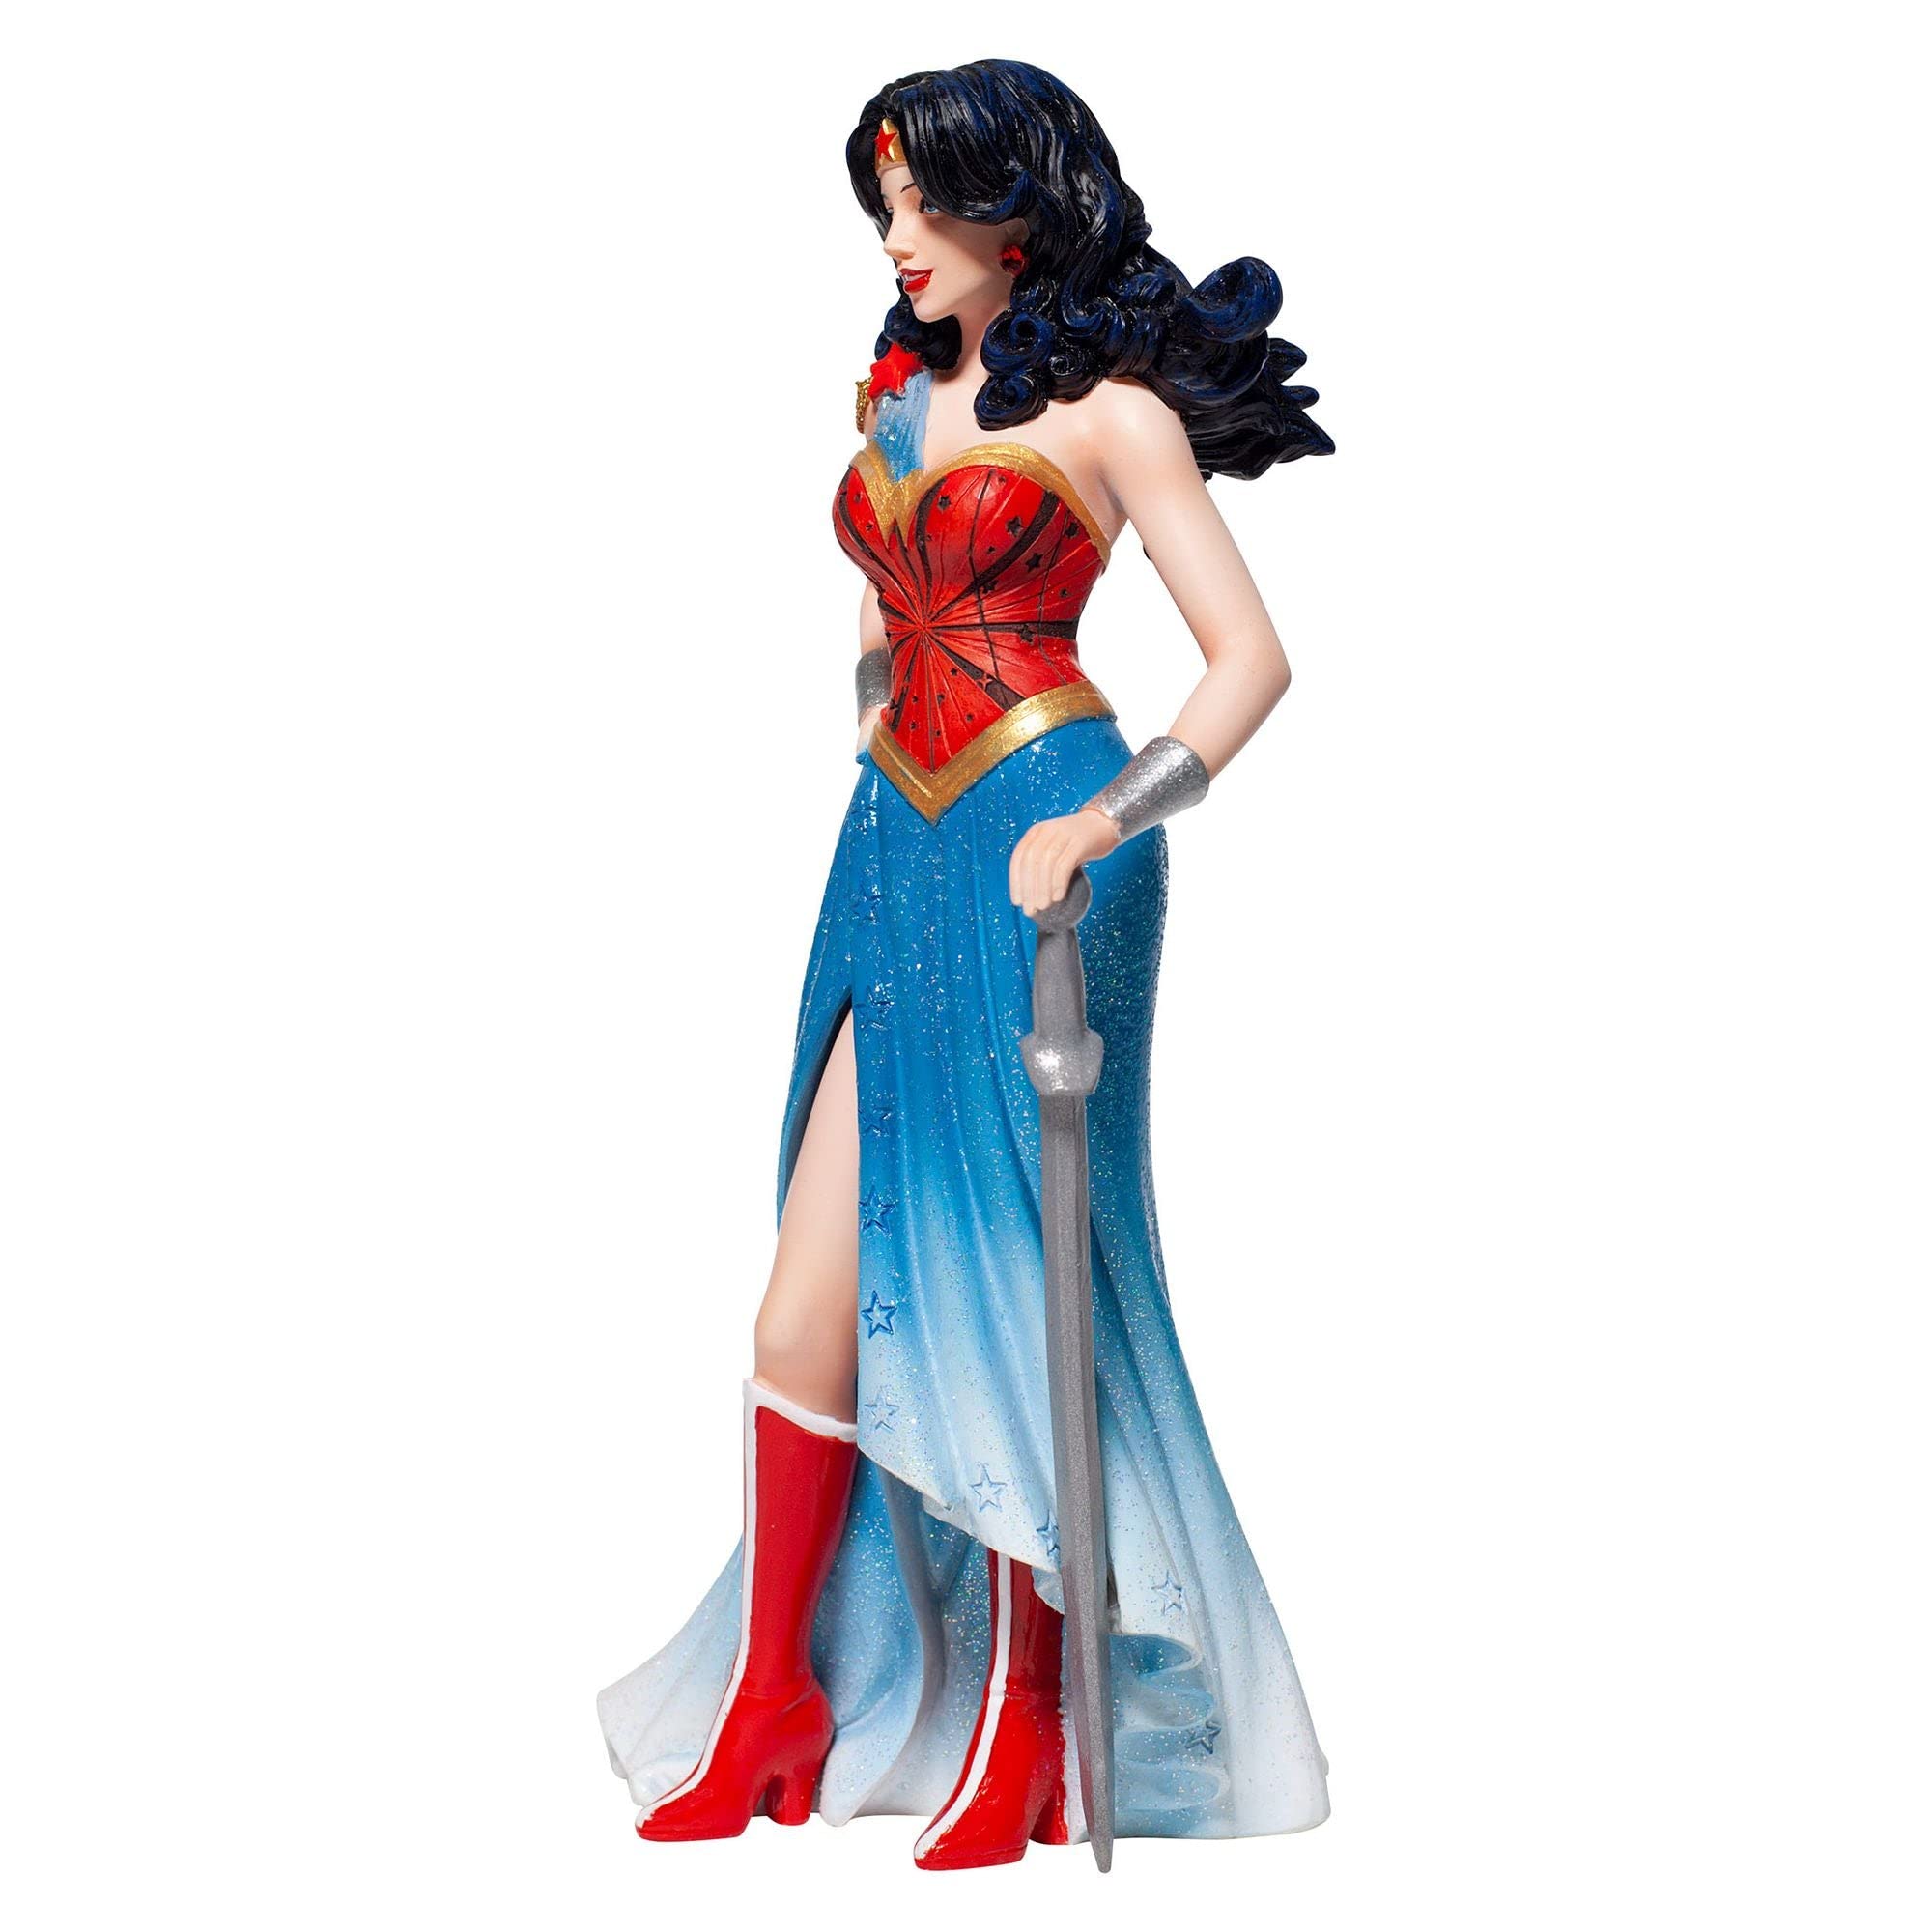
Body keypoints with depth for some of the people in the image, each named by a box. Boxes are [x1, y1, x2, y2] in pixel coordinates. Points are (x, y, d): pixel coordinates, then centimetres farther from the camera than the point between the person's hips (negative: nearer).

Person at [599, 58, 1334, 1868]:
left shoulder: (1103, 406, -4)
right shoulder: (902, 386, 16)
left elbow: (1252, 654, -9)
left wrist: (1108, 818, -20)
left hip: (1032, 859, -6)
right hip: (894, 849, 6)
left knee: (1009, 1291, -2)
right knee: (816, 1296, 2)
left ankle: (1024, 1732, 9)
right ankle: (772, 1709, 13)